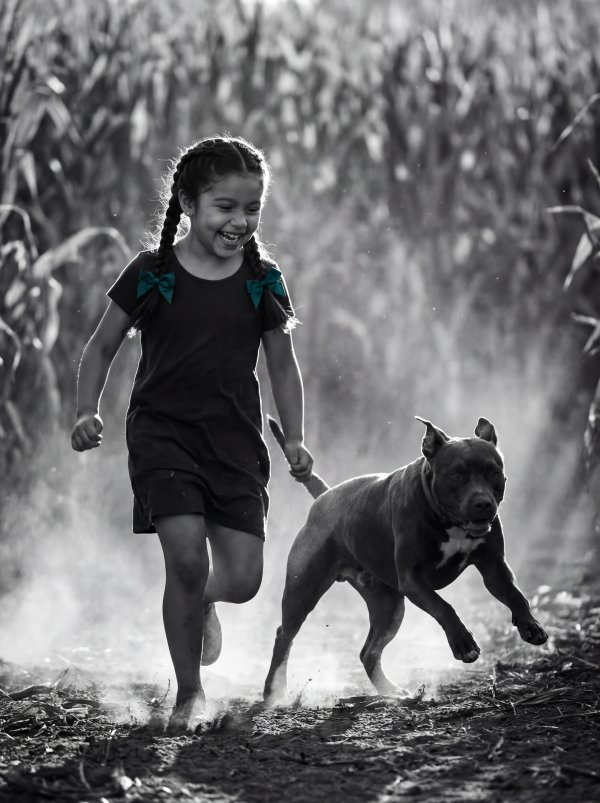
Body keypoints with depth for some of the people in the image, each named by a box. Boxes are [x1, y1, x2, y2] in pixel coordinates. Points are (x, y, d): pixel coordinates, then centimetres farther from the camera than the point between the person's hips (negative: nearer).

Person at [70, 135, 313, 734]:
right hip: (162, 432, -2)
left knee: (243, 578, -5)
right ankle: (188, 694, 0)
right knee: (186, 557, -17)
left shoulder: (262, 281, 3)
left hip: (235, 439, 2)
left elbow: (282, 366, 13)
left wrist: (294, 439, 4)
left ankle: (205, 600, 35)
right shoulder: (151, 275, -3)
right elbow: (102, 348, 7)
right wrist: (87, 412, -6)